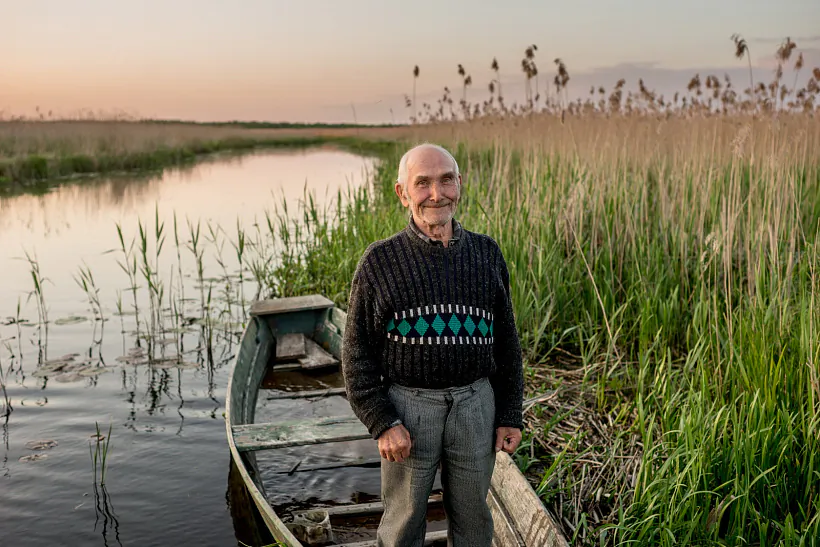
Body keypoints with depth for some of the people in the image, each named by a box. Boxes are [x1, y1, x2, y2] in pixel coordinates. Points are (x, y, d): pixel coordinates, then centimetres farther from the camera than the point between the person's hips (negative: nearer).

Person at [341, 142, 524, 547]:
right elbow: (357, 352, -4)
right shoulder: (381, 260, -5)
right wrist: (381, 423, -11)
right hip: (407, 408, -2)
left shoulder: (486, 253, 3)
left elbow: (505, 341, 8)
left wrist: (510, 415, 6)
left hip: (475, 406, 2)